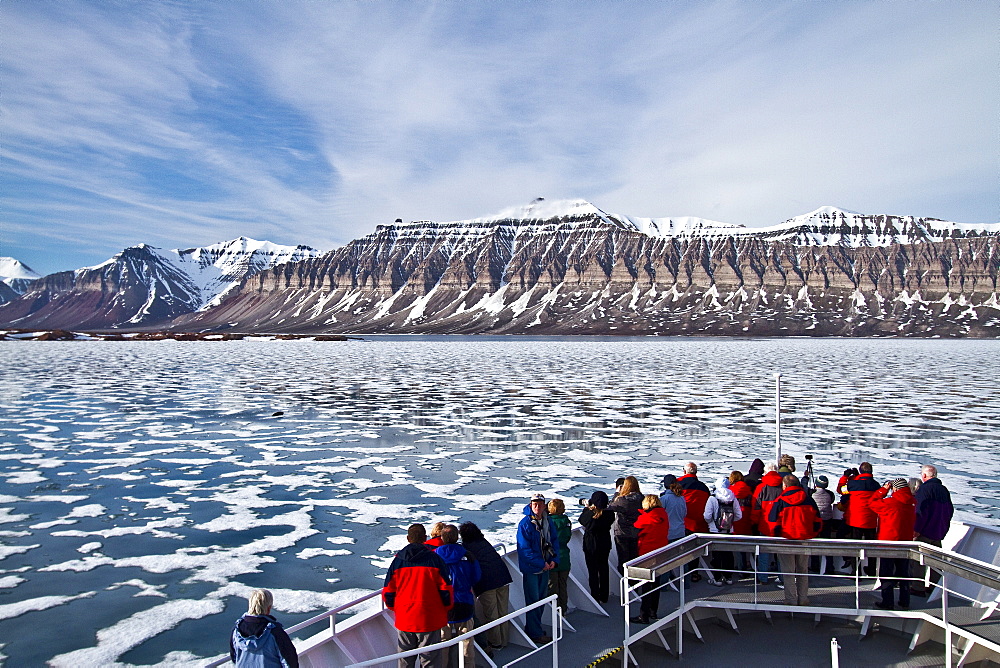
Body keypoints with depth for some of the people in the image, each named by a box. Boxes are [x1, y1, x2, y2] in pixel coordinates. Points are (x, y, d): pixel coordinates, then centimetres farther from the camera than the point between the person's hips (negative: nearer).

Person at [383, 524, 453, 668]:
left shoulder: (397, 560, -1)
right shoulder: (435, 559, -7)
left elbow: (388, 592, 2)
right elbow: (445, 589, -5)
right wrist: (445, 609, 11)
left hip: (404, 620, 3)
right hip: (430, 621, -2)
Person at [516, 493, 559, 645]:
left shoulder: (547, 522, 3)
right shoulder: (525, 523, -17)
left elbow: (554, 541, 9)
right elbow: (524, 548, -19)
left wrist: (554, 559, -7)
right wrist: (541, 563, -19)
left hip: (545, 566, 7)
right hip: (530, 568, -7)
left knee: (541, 599, 15)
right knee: (533, 601, -2)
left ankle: (533, 629, 29)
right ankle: (535, 634, 8)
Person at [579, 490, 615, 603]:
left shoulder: (590, 514, -24)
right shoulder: (609, 514, -14)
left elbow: (582, 520, -4)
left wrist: (587, 507, 10)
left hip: (590, 546, -4)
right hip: (605, 545, 4)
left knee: (593, 571, 8)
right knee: (604, 569, 18)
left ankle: (595, 597, 12)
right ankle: (604, 597, 29)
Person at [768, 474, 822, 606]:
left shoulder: (779, 502, -10)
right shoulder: (808, 500, 1)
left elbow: (773, 523, -10)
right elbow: (817, 522, 5)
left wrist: (775, 536, 5)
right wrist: (812, 535, 17)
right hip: (805, 541, 3)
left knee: (788, 572, 7)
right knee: (803, 570, 16)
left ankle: (791, 600, 10)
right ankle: (803, 599, 21)